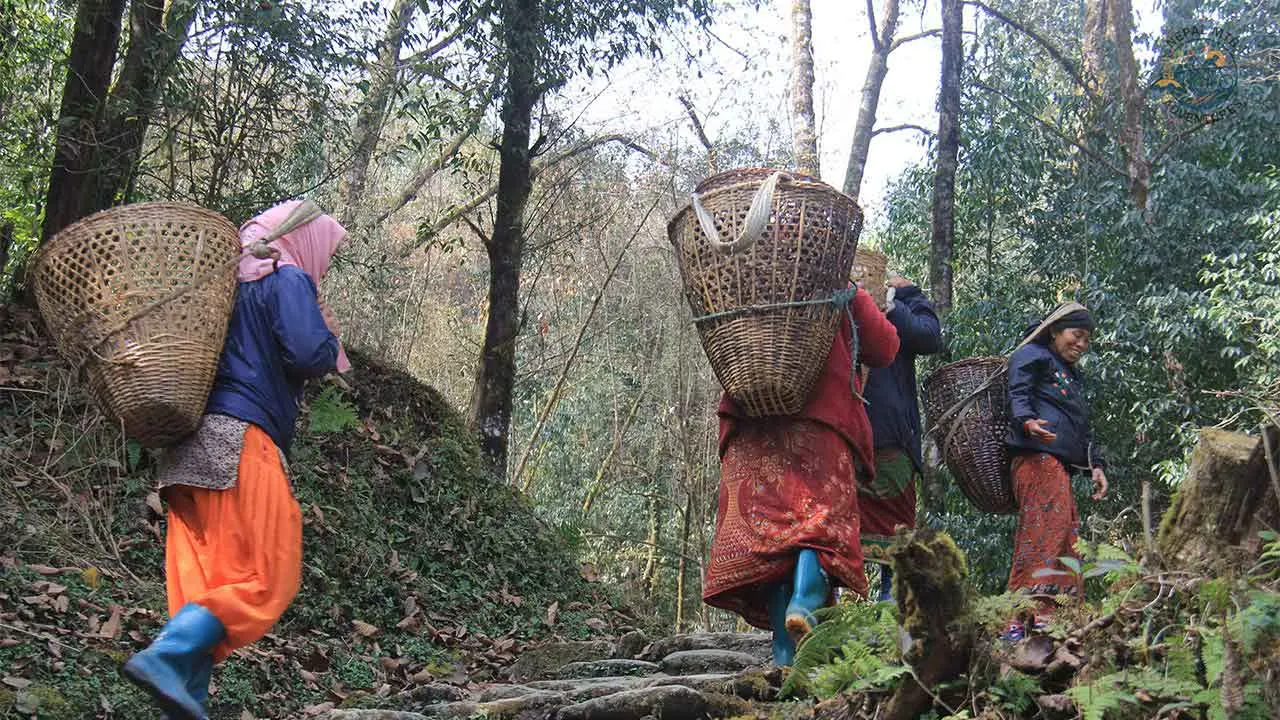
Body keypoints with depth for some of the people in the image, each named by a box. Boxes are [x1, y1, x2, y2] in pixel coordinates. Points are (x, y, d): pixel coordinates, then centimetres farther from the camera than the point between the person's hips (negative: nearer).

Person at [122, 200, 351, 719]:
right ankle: (164, 657, -23)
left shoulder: (235, 281, 24)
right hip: (243, 442, -9)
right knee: (269, 579, -8)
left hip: (197, 448, 9)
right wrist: (330, 338, 6)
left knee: (204, 586, 6)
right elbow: (309, 354, -15)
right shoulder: (288, 280, -1)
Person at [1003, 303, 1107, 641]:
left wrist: (1095, 465, 23)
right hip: (1037, 457, -10)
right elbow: (1018, 396, -9)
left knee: (1066, 539, 2)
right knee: (1042, 536, -20)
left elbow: (1082, 428, 35)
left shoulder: (1073, 375, 34)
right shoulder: (1032, 356, 7)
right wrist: (1027, 422, -30)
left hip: (1060, 465, 10)